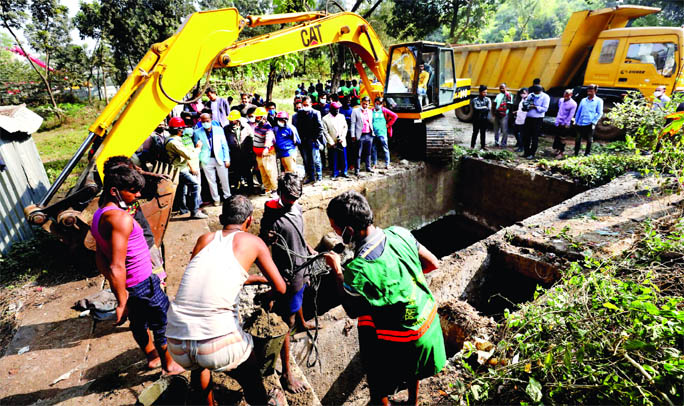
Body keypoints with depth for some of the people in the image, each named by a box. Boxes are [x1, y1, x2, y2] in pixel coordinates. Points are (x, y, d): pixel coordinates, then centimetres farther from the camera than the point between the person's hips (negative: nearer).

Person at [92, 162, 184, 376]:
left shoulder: (99, 214, 3)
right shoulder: (121, 218, -29)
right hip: (141, 284, -9)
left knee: (138, 322, 26)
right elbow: (116, 267, -31)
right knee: (163, 323, 11)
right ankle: (170, 363, 31)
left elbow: (100, 256, 11)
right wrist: (122, 302, -24)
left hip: (126, 284, 9)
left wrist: (114, 285, 18)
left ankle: (152, 356, 48)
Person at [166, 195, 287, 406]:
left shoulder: (204, 239, 14)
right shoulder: (253, 242, 4)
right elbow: (280, 288, 9)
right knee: (254, 388, 24)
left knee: (198, 366, 39)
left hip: (176, 346, 5)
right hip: (219, 344, -5)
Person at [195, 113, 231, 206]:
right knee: (211, 181, 7)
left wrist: (227, 159, 0)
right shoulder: (197, 132, 0)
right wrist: (199, 161, 2)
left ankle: (227, 197, 25)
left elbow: (224, 145, 4)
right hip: (206, 160, 0)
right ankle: (216, 199, 20)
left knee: (224, 180, 8)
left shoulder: (219, 129, 2)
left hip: (220, 158, 0)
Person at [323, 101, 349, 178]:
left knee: (343, 158, 7)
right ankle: (335, 173, 19)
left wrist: (342, 138, -5)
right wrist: (331, 143, -9)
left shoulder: (342, 116, 7)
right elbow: (325, 132, -6)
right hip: (333, 144, -3)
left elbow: (345, 127, 8)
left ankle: (344, 172, 21)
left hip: (342, 142, 3)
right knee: (334, 159, 4)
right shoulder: (325, 119, -5)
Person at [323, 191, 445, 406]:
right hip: (429, 320, 7)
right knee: (412, 368, 36)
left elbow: (352, 312, -15)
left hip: (398, 342, -7)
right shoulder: (399, 233, -16)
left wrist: (337, 270, -8)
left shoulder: (358, 270, -35)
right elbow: (433, 263, -1)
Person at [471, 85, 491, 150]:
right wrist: (484, 107, -11)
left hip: (484, 119, 3)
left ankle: (483, 145, 17)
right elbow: (475, 108, -19)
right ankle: (472, 146, 9)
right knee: (475, 133, 2)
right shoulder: (475, 100, -5)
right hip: (476, 119, -3)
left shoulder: (488, 100, 4)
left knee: (483, 133, 9)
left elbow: (489, 108, -11)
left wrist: (479, 109, -17)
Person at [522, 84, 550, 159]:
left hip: (538, 119, -5)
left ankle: (532, 154, 7)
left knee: (535, 138, 0)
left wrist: (535, 107, -17)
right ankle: (526, 152, 18)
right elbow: (525, 104, 11)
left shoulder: (545, 97, -4)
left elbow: (545, 109, -10)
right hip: (528, 118, 5)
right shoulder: (530, 95, 10)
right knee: (526, 136, 6)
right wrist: (528, 106, -10)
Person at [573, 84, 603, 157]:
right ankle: (576, 154, 14)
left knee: (589, 140, 2)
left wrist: (594, 122, -10)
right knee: (577, 139, 5)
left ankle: (587, 154, 9)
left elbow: (599, 113, 1)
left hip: (589, 124, -3)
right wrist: (576, 121, 10)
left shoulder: (598, 101, 4)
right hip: (580, 123, 4)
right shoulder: (583, 100, 15)